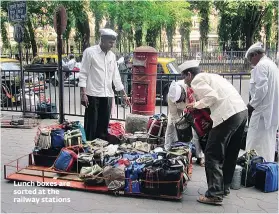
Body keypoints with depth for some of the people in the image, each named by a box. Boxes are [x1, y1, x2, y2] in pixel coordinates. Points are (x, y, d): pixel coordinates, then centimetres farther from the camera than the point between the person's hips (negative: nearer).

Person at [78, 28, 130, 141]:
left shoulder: (112, 55, 12)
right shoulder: (90, 52, -4)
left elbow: (116, 76, 16)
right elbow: (83, 74, -6)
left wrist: (124, 94, 14)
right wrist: (83, 94, -13)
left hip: (107, 95, 5)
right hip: (93, 95, -5)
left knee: (104, 125, 10)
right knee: (91, 124, 0)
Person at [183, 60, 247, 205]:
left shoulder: (196, 80, 0)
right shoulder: (210, 76, 27)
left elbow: (212, 96, -14)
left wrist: (196, 105, 0)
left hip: (228, 115, -9)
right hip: (241, 111, 9)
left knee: (213, 155, -1)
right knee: (230, 154, 19)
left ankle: (214, 195, 2)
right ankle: (224, 187, 31)